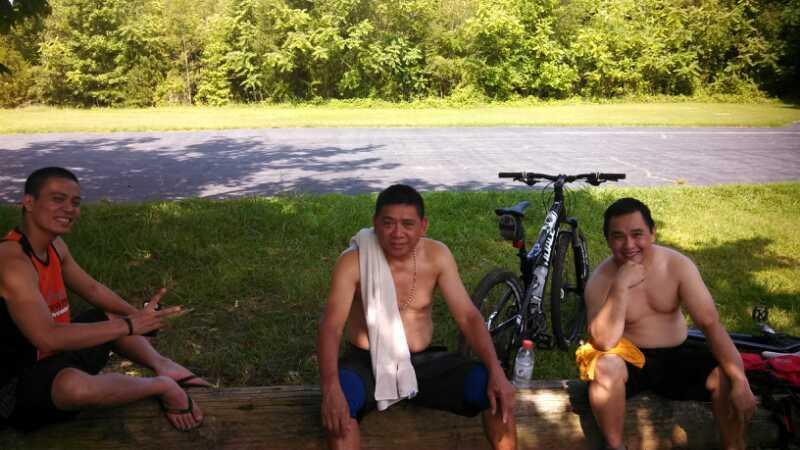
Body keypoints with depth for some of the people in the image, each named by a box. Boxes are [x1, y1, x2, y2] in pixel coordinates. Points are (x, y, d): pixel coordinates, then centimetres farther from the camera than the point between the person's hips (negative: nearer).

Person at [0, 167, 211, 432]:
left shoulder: (55, 245, 3)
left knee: (114, 319, 20)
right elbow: (48, 337, -35)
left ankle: (161, 365, -4)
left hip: (53, 360, 10)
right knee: (74, 386, -39)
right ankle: (163, 386, -16)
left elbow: (93, 290, 15)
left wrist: (138, 316, -2)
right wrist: (129, 325, -30)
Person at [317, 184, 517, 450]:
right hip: (367, 363, -3)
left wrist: (496, 372, -21)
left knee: (497, 394, -16)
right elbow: (331, 327, -22)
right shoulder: (353, 261, -16)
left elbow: (468, 317, -6)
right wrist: (331, 388, -40)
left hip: (423, 361, 3)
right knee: (335, 410, -35)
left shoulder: (437, 255, -6)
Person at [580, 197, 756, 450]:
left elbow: (711, 323, -15)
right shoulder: (601, 279, -16)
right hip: (629, 361, -2)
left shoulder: (678, 265, -11)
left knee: (728, 377, -23)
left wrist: (740, 382, -26)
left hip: (676, 358, 2)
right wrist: (620, 286, -36)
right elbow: (604, 343, -27)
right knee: (605, 367, -34)